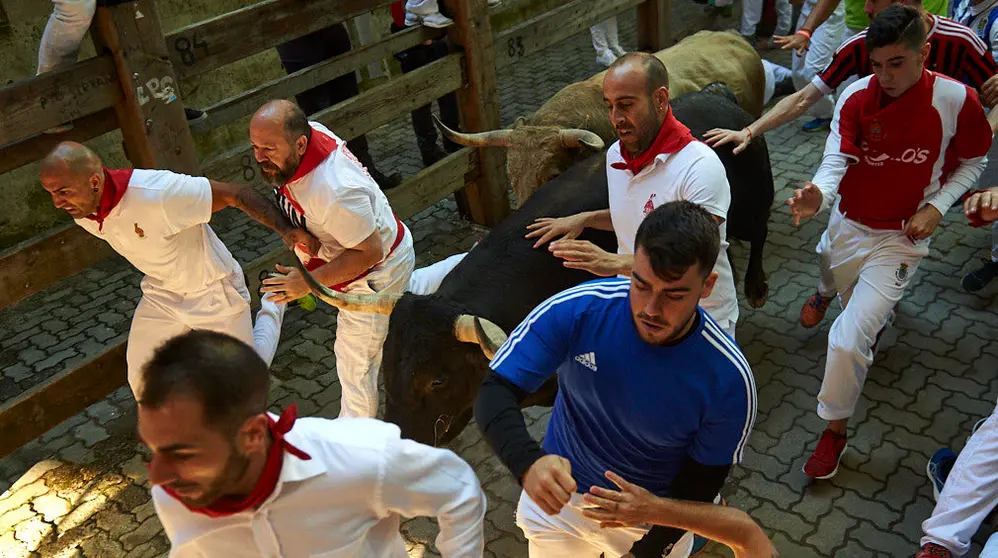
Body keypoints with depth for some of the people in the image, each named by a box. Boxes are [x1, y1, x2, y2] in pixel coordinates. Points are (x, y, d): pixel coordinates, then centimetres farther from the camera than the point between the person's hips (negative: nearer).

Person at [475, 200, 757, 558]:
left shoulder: (728, 379, -27)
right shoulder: (574, 311, -28)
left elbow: (701, 481, -14)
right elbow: (495, 394, -25)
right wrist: (527, 462, -44)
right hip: (556, 497, 2)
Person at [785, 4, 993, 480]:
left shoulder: (956, 100, -14)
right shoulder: (856, 97, -13)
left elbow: (972, 162, 2)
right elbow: (836, 160, -23)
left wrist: (936, 206, -14)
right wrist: (818, 195, -45)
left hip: (900, 238, -2)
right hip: (848, 225, 3)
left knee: (849, 341, -13)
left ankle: (834, 430, 10)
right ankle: (827, 290, 69)